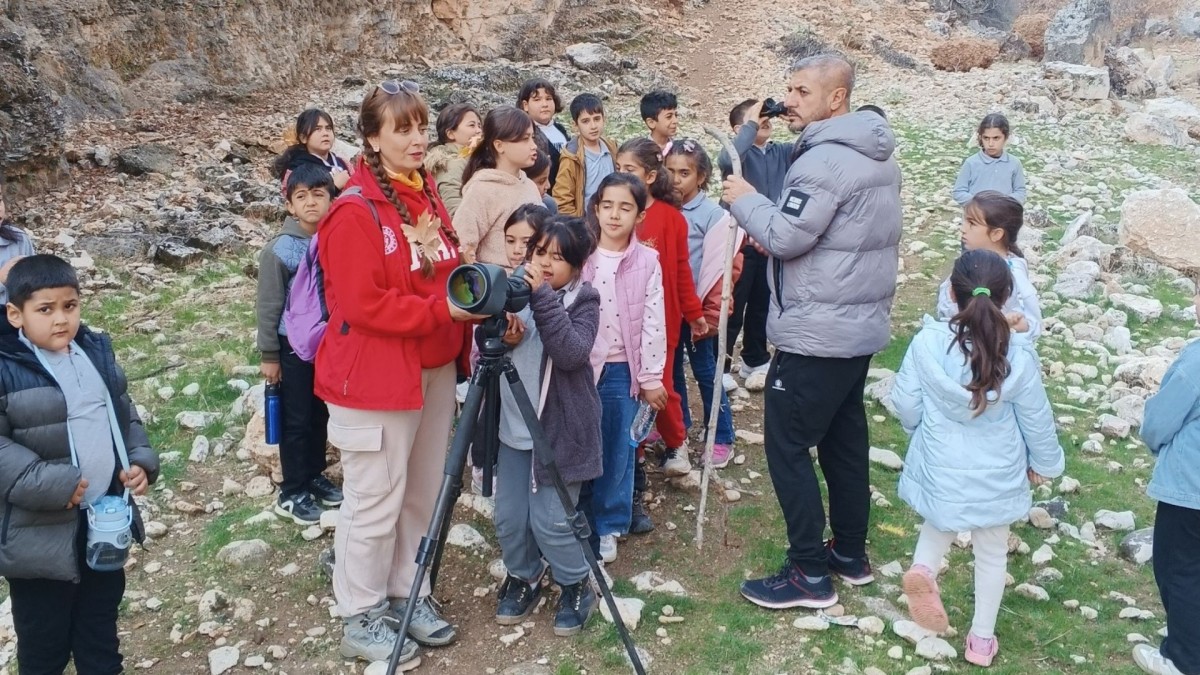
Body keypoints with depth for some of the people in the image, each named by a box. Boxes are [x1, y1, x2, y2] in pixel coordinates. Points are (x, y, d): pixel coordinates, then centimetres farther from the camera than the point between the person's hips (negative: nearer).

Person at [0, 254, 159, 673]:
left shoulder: (96, 352, 4)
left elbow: (124, 414, 12)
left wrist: (141, 461, -2)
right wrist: (47, 485, -24)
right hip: (41, 532, -5)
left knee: (102, 624, 22)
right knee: (43, 640, 12)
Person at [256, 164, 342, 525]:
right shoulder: (280, 249, -14)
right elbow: (269, 306, -8)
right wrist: (269, 356, -6)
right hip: (294, 346, -3)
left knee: (320, 415, 16)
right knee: (296, 421, 6)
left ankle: (315, 476, 33)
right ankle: (292, 493, 19)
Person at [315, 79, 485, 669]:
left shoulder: (427, 196, 9)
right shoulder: (354, 212, -16)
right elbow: (364, 305, -21)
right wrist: (444, 310, -23)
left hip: (434, 369, 8)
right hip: (375, 376, -8)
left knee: (422, 493, 17)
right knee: (375, 502, 3)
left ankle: (407, 594, 34)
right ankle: (361, 618, 20)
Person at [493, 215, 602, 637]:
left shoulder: (583, 301, -7)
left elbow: (571, 354, -24)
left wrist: (543, 298, -28)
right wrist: (502, 337, -17)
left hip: (559, 428, -4)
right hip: (511, 426, 4)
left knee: (550, 519, -3)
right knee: (509, 517, 9)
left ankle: (577, 586, 21)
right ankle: (522, 578, 34)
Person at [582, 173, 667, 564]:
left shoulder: (647, 262, -3)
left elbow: (653, 322, -2)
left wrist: (651, 378, -2)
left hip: (622, 370, 0)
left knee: (617, 451, 10)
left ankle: (608, 527, 25)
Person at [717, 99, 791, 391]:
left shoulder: (781, 152, 5)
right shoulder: (739, 152, -11)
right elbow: (727, 159, -35)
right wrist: (752, 124, -28)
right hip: (740, 242, -6)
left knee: (762, 305, 18)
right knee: (732, 308, 1)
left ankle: (755, 359, 34)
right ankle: (720, 367, 12)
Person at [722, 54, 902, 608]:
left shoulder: (824, 160, -19)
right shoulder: (877, 158, 13)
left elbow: (786, 236, -22)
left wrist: (744, 199, -6)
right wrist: (774, 235, 9)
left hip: (815, 334, -10)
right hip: (861, 326, 10)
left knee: (787, 445, -1)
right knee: (844, 440, 17)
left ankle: (809, 573, 6)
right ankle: (851, 553, 29)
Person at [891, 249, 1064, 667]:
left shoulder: (927, 342, -18)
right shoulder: (1018, 358, -17)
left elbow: (905, 404, -7)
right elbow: (1037, 421, -4)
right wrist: (1045, 462, 15)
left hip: (941, 469, 0)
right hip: (996, 476, 0)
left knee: (942, 523, 30)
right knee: (992, 551, 19)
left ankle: (923, 567, 2)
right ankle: (982, 638, 30)